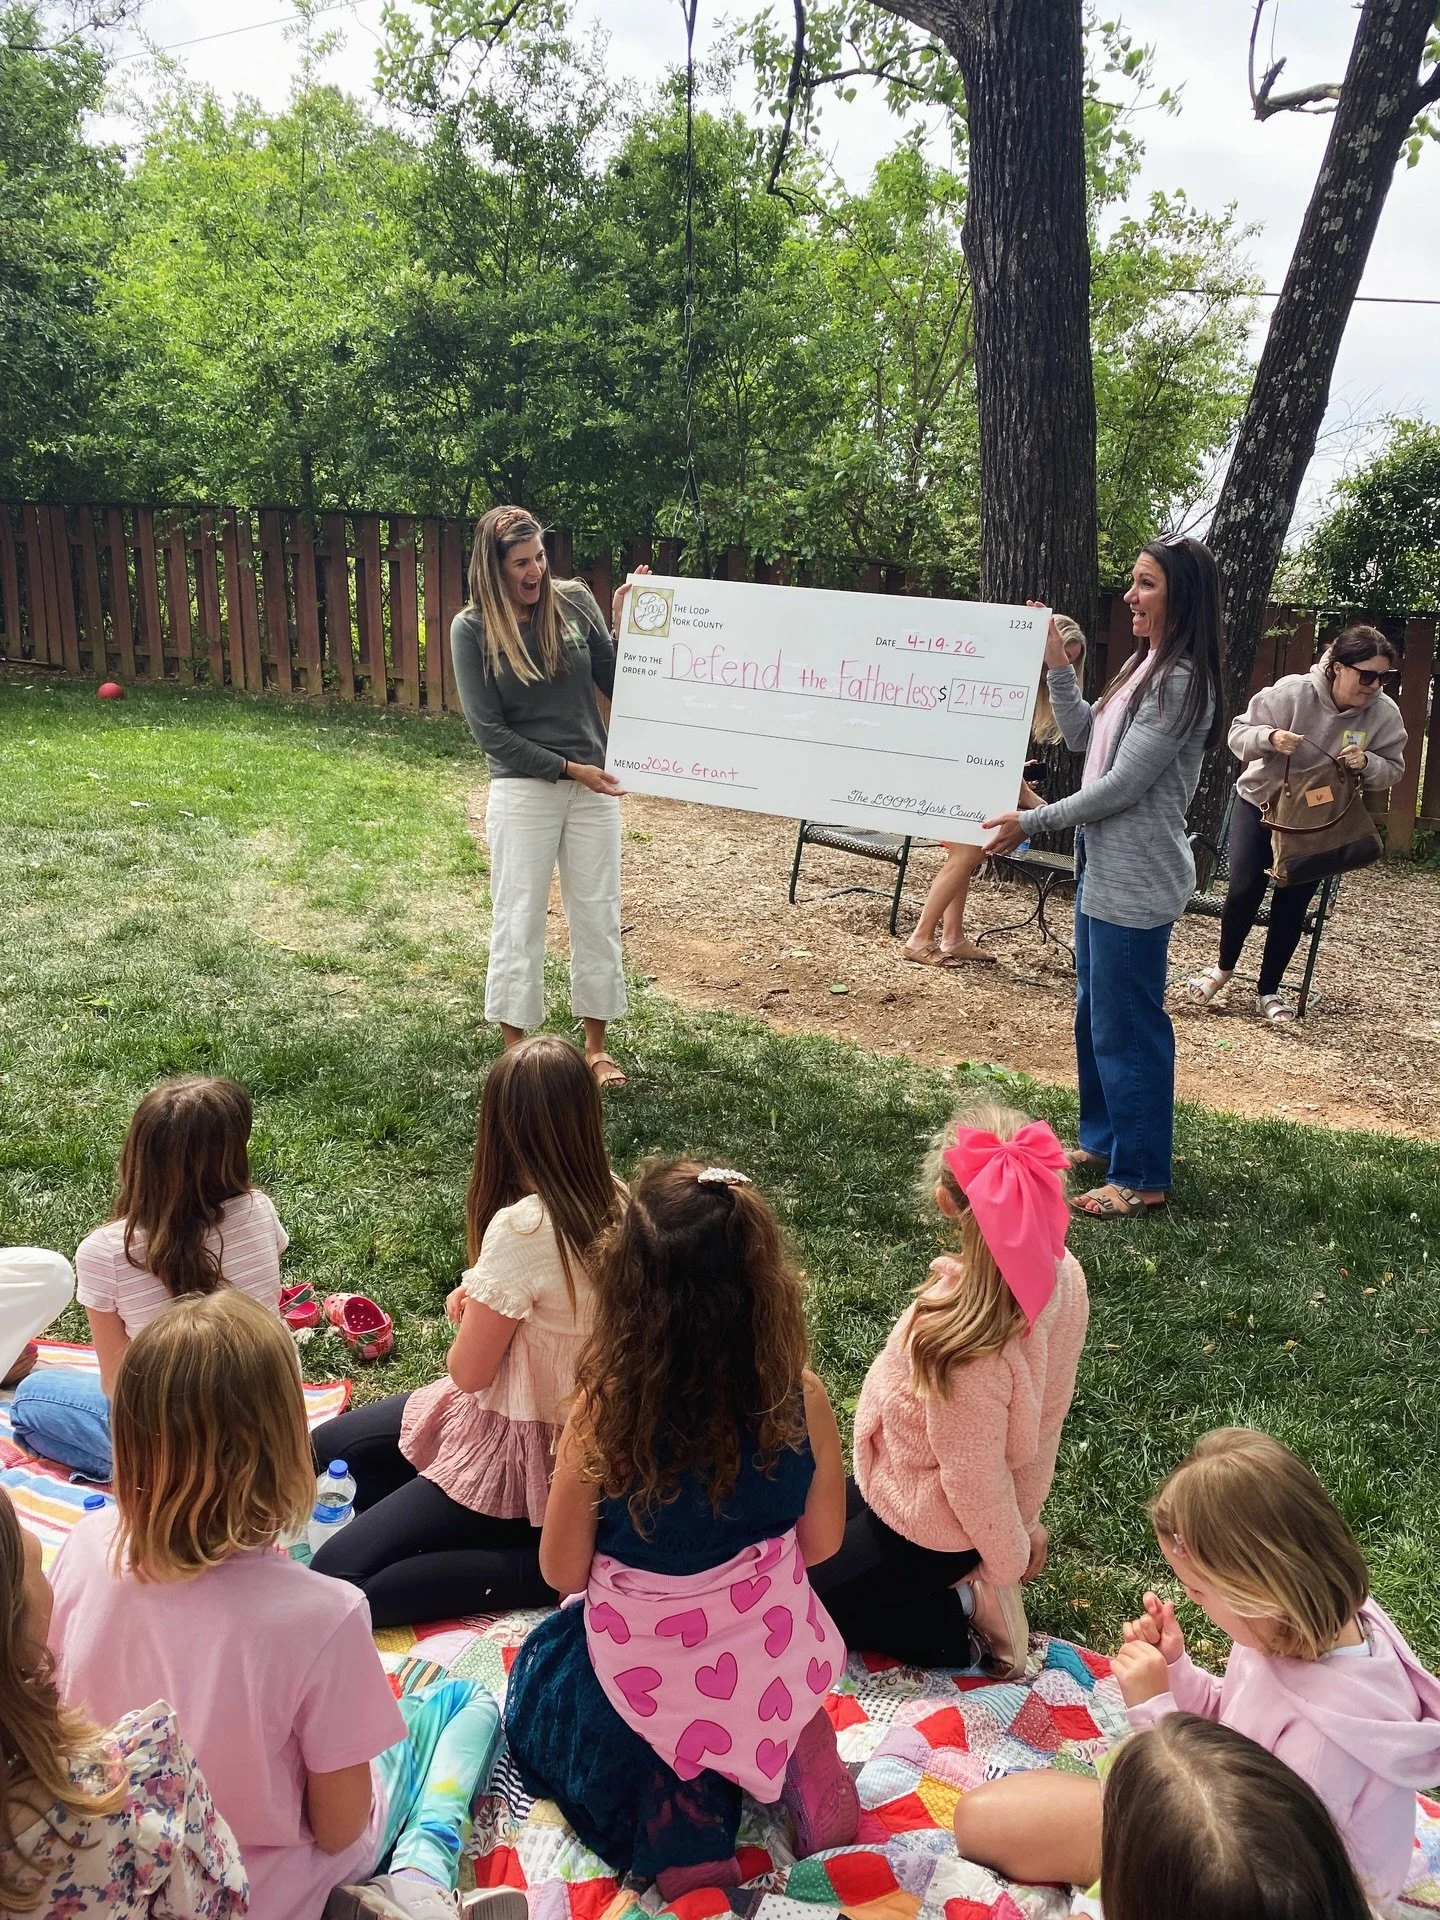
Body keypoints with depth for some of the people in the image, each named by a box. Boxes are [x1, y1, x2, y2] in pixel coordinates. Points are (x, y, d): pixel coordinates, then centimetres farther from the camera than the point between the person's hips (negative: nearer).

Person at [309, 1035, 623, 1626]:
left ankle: (548, 1567, -7)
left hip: (518, 1450, -9)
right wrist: (482, 1302, -1)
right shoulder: (611, 1199, -8)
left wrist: (467, 1312, 1)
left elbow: (468, 1371, -18)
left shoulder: (521, 1227, -31)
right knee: (325, 1447, 17)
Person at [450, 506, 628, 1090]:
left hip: (594, 784, 3)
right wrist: (567, 768, -13)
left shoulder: (575, 602, -1)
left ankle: (595, 1045, 23)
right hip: (523, 789, -3)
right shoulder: (472, 628, -7)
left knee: (598, 915, 9)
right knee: (519, 919, 5)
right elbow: (489, 729, -9)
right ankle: (516, 1050, 19)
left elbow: (615, 685, 1)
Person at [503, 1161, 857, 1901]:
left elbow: (564, 1572, -13)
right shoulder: (800, 1399, -23)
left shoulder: (603, 1413, -29)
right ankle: (792, 1747, 11)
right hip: (778, 1665, 3)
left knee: (541, 1674, 31)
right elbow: (821, 1542, -5)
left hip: (645, 1680, -2)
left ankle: (674, 1808, 8)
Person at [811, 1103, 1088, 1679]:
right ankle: (965, 1587, 19)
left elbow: (975, 1478, -26)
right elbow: (1045, 1418, -3)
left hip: (922, 1535, -8)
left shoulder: (964, 1348, -43)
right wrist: (1024, 1524, 11)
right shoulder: (1059, 1273, -18)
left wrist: (1009, 1564, -5)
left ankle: (955, 1617, 7)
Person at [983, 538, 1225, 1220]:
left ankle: (1141, 1177, 12)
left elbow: (1122, 785, -20)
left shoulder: (1181, 682, -18)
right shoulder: (1144, 666, 12)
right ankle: (1101, 1139, 36)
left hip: (1135, 881, -10)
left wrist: (1032, 822, -13)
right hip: (1103, 866, 10)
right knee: (1094, 1012, 20)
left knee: (1126, 1026, -1)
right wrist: (1058, 667, 5)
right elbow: (1085, 741, 14)